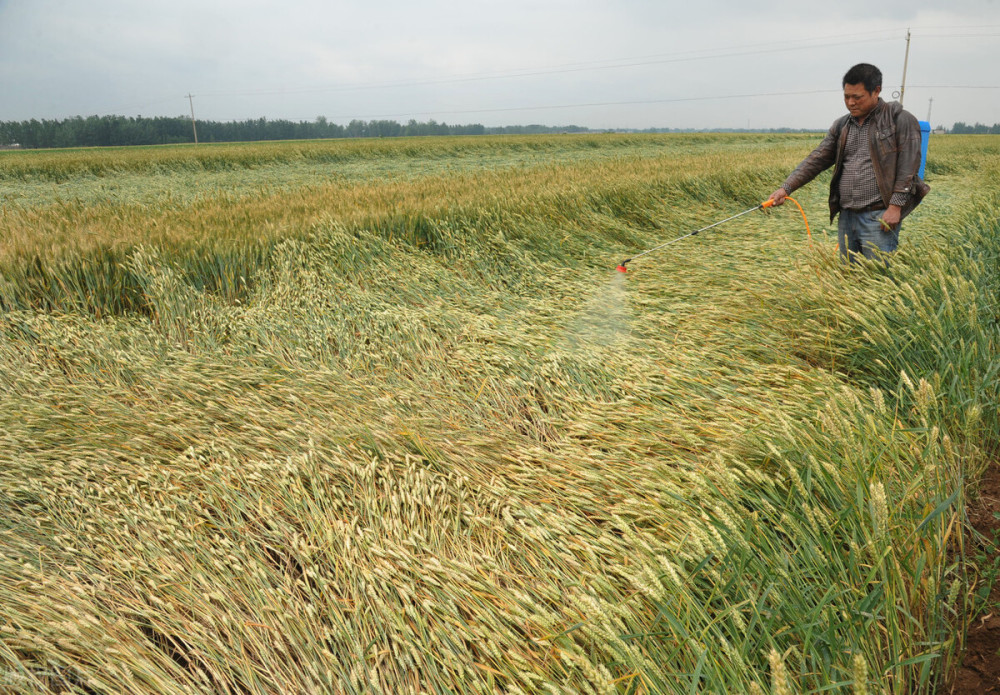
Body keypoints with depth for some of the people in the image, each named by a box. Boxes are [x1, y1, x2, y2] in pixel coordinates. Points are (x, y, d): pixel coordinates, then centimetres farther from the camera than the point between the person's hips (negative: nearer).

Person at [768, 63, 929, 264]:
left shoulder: (900, 120, -1)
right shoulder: (841, 126, 15)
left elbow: (908, 165, -8)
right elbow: (817, 159, 9)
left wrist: (895, 206, -16)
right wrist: (786, 187, -4)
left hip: (879, 217, -6)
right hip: (846, 217, 6)